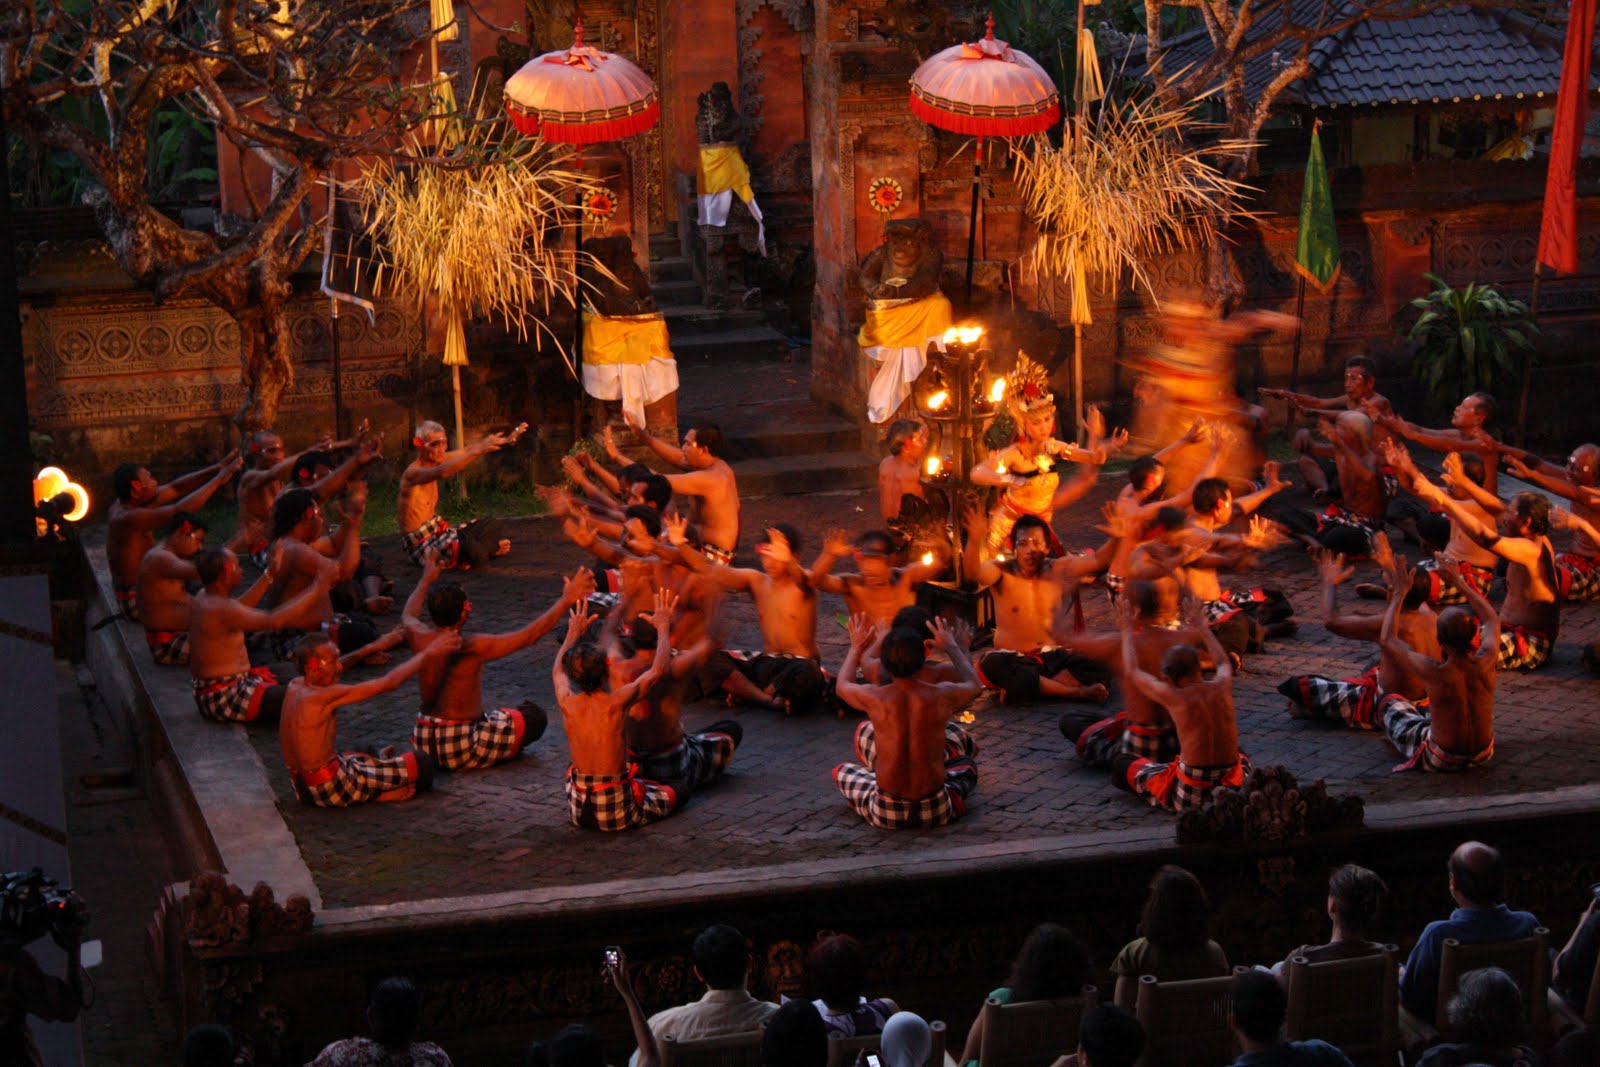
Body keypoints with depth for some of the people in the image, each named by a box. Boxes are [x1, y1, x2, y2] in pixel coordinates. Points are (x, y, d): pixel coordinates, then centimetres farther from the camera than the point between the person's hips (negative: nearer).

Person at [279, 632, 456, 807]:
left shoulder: (295, 686, 0)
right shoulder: (322, 697, -24)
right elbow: (388, 683, -20)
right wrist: (428, 654, -12)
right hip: (331, 790, -10)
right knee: (421, 762, -3)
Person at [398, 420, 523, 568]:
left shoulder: (434, 460, 4)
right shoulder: (413, 473, -23)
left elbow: (467, 451, 7)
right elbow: (442, 472, -43)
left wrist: (506, 440, -4)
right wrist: (478, 450, -50)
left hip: (439, 530, 10)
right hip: (421, 544, -10)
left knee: (493, 525, 13)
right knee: (472, 550, -30)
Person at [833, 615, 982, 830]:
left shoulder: (874, 698, -12)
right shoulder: (942, 695, -11)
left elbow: (843, 686, 15)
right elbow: (974, 685, 16)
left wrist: (856, 647, 31)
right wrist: (952, 647, 31)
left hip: (886, 815, -2)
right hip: (937, 812, 2)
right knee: (967, 764, 33)